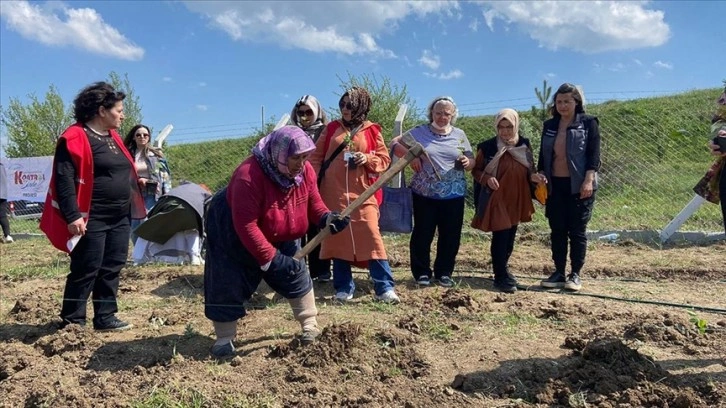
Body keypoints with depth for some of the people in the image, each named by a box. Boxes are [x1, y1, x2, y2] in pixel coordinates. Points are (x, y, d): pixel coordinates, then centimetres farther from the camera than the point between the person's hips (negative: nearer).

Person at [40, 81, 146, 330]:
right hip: (91, 220, -8)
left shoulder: (113, 137, 16)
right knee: (86, 271, -3)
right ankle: (71, 322, 11)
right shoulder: (75, 138, -12)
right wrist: (72, 215, -23)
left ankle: (105, 317, 21)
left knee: (112, 268, 11)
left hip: (119, 218, 9)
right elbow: (64, 179, -18)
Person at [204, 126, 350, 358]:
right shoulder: (249, 176, -39)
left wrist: (327, 218, -25)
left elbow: (313, 202, -3)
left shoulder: (305, 171, -17)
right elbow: (246, 225, -37)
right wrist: (269, 258, -38)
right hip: (232, 233, -6)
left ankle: (310, 325, 21)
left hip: (279, 236, 6)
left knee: (295, 274, 7)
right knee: (228, 285, -5)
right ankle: (224, 339, 10)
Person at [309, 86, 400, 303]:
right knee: (337, 238, 5)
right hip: (333, 193, 2)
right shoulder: (332, 128, 9)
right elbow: (316, 156, 9)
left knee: (371, 236, -8)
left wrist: (368, 159, -12)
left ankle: (384, 288, -1)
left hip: (362, 192, -2)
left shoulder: (371, 131, 5)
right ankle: (343, 288, 16)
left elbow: (385, 159, 7)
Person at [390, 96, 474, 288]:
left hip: (453, 195, 2)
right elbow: (395, 143, 0)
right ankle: (422, 272, 19)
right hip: (424, 194, -2)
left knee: (450, 236, 8)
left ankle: (444, 272, 23)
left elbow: (472, 161, 12)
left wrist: (467, 162, -12)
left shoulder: (460, 135, 8)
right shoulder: (420, 132, 1)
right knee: (422, 234, 5)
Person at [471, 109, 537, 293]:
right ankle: (501, 277, 4)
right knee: (500, 237, -7)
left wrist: (533, 176, -8)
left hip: (517, 200, 5)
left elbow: (529, 169, 14)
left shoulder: (524, 145, 4)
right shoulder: (487, 147, -9)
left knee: (510, 237, 15)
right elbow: (476, 170, -1)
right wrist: (487, 178, -20)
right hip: (496, 200, -5)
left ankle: (503, 269, 33)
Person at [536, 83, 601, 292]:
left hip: (578, 185, -4)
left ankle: (575, 274, 11)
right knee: (557, 231, 7)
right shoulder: (549, 125, 11)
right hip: (555, 185, 4)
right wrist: (540, 173, -3)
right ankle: (559, 273, 15)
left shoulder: (589, 123, -1)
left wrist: (588, 181, -16)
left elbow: (594, 155, -7)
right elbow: (543, 154, 14)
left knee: (577, 231, 2)